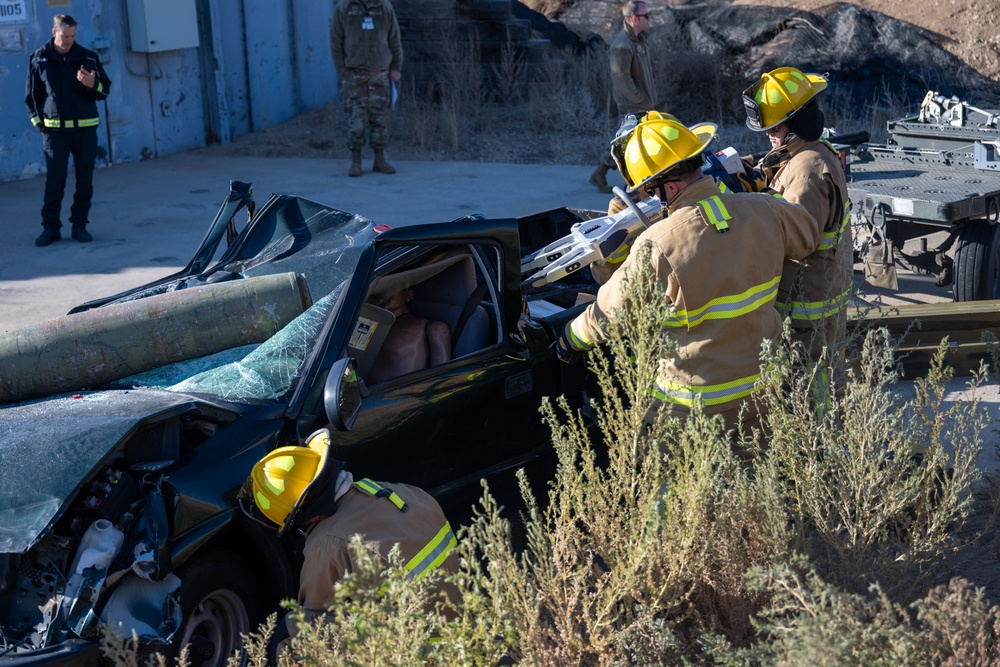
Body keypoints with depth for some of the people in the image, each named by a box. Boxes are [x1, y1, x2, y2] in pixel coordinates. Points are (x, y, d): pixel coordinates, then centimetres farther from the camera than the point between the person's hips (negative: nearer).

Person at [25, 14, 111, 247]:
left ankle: (80, 225, 14)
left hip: (86, 129, 1)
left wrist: (92, 84, -19)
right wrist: (39, 122, 2)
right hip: (54, 129, -1)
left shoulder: (88, 58, 3)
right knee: (54, 181, -3)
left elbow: (105, 89, 3)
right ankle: (50, 227, 5)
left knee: (85, 180, 4)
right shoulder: (39, 59, 4)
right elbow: (31, 95, 10)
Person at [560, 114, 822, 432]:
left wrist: (570, 338, 15)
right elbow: (808, 235, 17)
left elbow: (610, 314, -5)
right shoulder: (764, 210, -7)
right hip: (766, 383, 6)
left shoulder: (657, 246, -20)